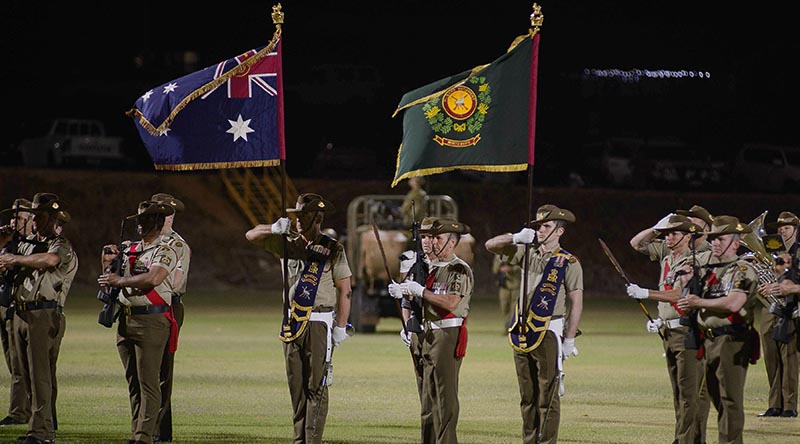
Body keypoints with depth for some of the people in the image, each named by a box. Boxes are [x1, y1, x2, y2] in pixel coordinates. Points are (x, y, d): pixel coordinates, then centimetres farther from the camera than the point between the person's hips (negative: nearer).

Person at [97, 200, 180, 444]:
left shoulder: (165, 251, -4)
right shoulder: (129, 250, 17)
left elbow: (153, 278, -22)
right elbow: (108, 283, 22)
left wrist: (119, 280, -15)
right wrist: (108, 263, 4)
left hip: (150, 321, -7)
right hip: (126, 320, 7)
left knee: (148, 382, -9)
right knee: (133, 381, 9)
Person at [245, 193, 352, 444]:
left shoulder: (333, 250, -3)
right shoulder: (288, 244, 11)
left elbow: (345, 291, -5)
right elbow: (251, 236, 12)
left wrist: (340, 327, -10)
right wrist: (274, 229, -9)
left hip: (319, 323, -5)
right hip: (292, 324, 5)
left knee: (316, 386, -8)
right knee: (296, 385, 7)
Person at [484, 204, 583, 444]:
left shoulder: (569, 263, -4)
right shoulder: (528, 253, 11)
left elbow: (576, 303, -7)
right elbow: (490, 245, 11)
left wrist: (569, 340, -11)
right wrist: (516, 238, -8)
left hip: (548, 333, -6)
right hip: (522, 332, 6)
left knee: (548, 395, -5)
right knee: (527, 395, 10)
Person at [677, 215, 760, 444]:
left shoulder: (743, 270, -9)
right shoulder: (710, 269, 18)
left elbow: (733, 304, -23)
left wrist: (699, 302, -17)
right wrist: (690, 286, 10)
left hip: (732, 341, -9)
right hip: (710, 340, 9)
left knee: (730, 399, -9)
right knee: (717, 397, 12)